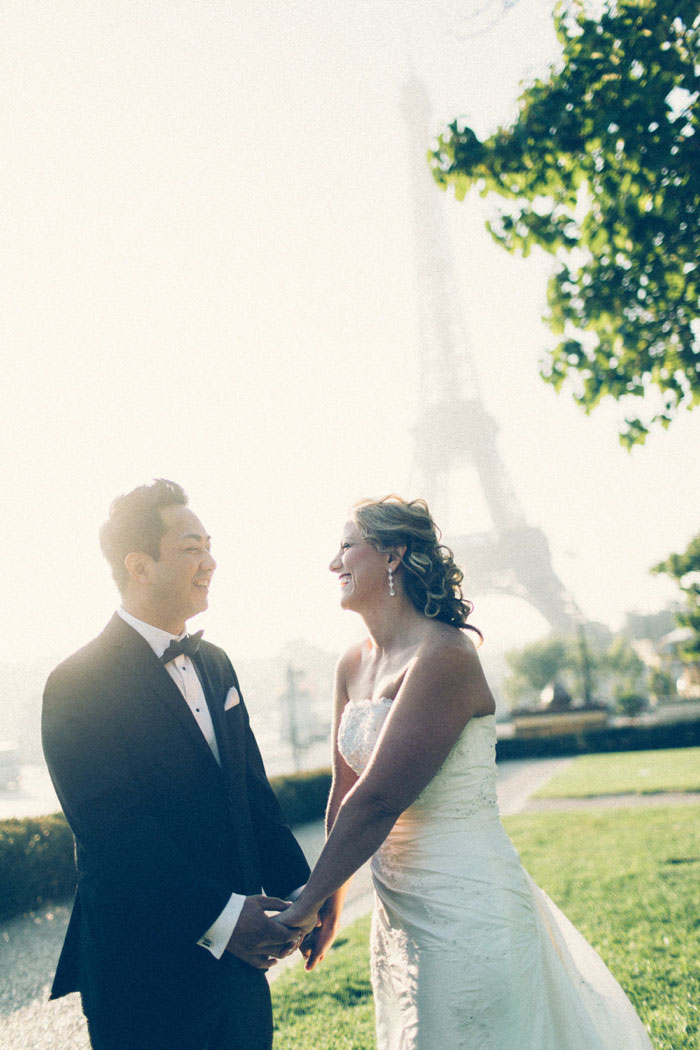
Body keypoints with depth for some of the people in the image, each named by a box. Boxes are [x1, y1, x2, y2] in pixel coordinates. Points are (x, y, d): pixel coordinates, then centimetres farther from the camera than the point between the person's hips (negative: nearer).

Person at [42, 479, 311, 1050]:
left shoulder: (215, 664, 10)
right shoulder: (78, 685, -15)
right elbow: (113, 833, -21)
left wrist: (297, 891, 4)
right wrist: (220, 917, -23)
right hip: (146, 975, -7)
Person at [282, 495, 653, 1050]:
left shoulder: (445, 655, -22)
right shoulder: (354, 665, 4)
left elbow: (377, 800, -24)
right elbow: (345, 790, 10)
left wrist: (308, 904, -17)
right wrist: (331, 898, 13)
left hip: (465, 907, -8)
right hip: (398, 909, 8)